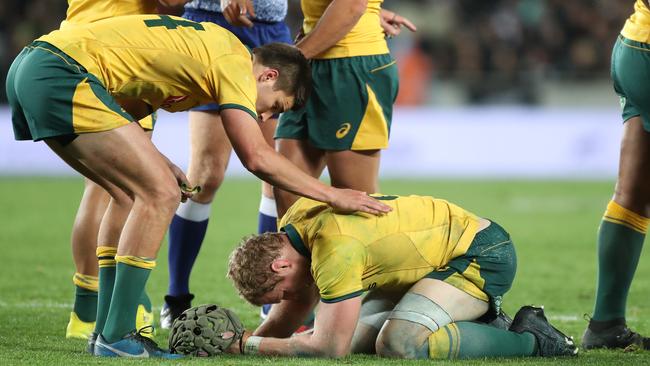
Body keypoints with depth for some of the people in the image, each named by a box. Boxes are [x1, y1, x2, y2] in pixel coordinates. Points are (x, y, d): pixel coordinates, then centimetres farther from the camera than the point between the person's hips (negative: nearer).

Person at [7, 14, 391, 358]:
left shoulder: (207, 43, 24)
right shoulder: (235, 62, -5)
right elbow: (256, 156, -13)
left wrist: (152, 160, 15)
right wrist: (333, 195, -4)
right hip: (60, 72, -10)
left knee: (133, 193, 17)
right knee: (160, 194, -8)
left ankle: (109, 331, 18)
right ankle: (117, 337, -6)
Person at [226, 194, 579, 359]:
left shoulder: (334, 249, -28)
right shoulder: (293, 224, 1)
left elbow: (329, 348, -26)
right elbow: (284, 320, 12)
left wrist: (247, 345, -19)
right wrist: (248, 341, -5)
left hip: (484, 255, -10)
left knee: (398, 344, -29)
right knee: (356, 336, 4)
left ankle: (529, 339, -14)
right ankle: (480, 323, 13)